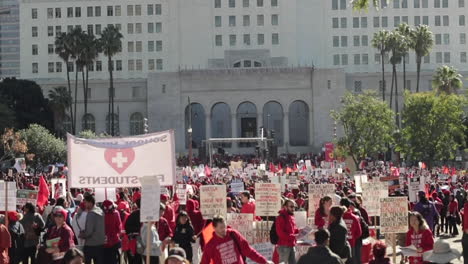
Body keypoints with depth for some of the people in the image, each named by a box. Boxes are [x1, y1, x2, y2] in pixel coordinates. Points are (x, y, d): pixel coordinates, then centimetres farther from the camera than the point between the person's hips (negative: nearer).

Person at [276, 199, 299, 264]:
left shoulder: (291, 217, 15)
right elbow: (280, 233, -20)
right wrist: (294, 236, -22)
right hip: (284, 246, -9)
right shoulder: (281, 217, -13)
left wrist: (299, 231, 4)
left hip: (291, 245, 9)